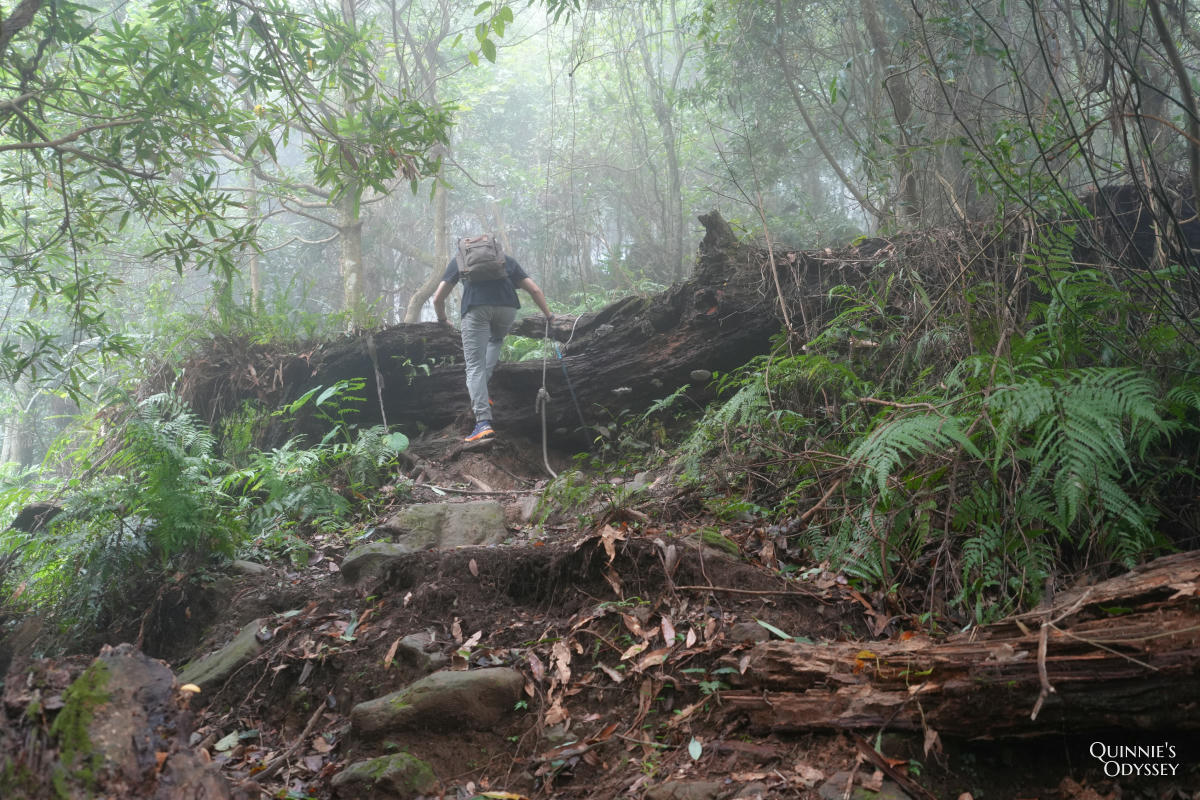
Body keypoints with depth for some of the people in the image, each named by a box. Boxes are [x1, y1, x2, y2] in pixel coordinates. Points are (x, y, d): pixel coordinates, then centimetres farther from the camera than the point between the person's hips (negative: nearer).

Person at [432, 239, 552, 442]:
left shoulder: (459, 259, 30)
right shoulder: (506, 259, 33)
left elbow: (438, 298, 25)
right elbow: (535, 290, 23)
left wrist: (443, 321, 41)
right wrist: (549, 316, 30)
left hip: (476, 307, -2)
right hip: (507, 307, 2)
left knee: (475, 366, 0)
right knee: (496, 340, 32)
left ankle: (483, 422, -13)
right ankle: (481, 390, 14)